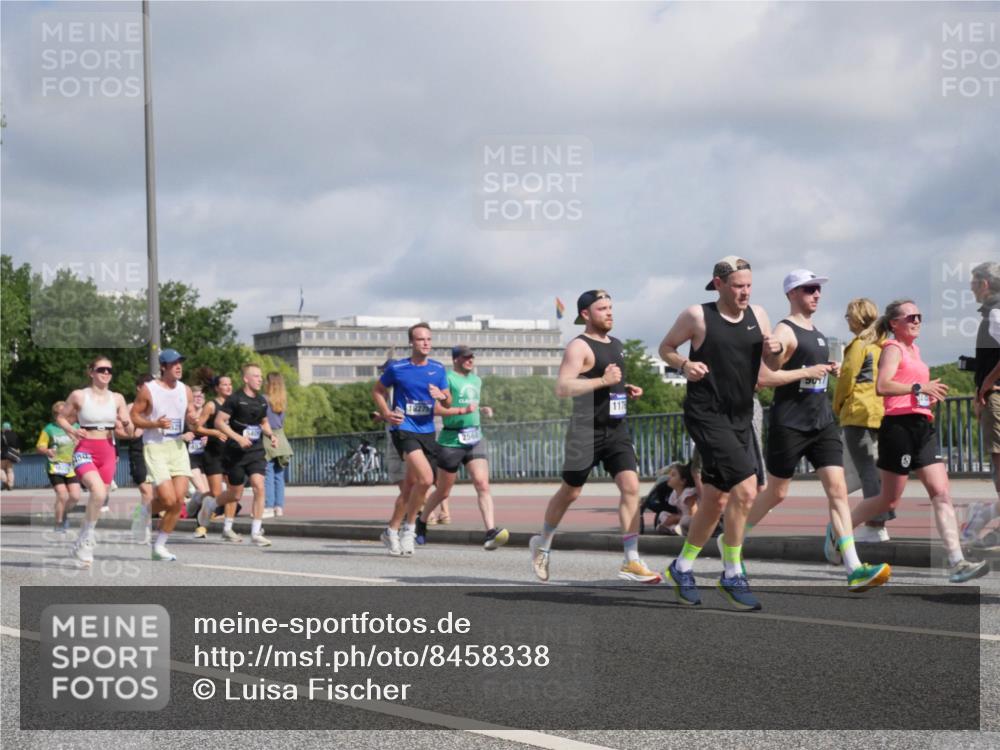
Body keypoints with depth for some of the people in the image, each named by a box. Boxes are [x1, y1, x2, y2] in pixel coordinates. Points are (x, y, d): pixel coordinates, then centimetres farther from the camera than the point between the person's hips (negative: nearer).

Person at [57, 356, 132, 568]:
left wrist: (125, 426, -13)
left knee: (99, 498, 7)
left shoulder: (117, 399, 7)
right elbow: (61, 418, 8)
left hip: (108, 452, 4)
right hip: (85, 450, -4)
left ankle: (82, 546, 24)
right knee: (98, 492, -27)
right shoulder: (79, 396, -2)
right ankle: (88, 536, -9)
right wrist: (72, 431, -10)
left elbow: (128, 431, 10)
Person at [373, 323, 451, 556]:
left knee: (411, 484, 9)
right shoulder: (397, 368, -3)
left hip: (427, 431, 5)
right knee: (426, 478, -22)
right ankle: (409, 526, -5)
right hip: (404, 430, -5)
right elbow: (378, 390, 11)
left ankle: (393, 530, 24)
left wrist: (442, 396, -12)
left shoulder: (438, 369, 7)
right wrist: (387, 414, -4)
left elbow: (448, 402, 11)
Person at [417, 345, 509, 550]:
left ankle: (490, 533, -24)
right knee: (443, 491, 8)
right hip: (451, 440, -5)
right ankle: (422, 521, 33)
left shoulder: (476, 380, 17)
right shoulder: (447, 379, -7)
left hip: (475, 439, 5)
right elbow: (436, 408, -16)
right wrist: (462, 411, -23)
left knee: (483, 484, -14)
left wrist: (482, 410, 13)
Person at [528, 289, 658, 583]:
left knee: (630, 486, -11)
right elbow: (562, 388, -22)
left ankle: (631, 562, -13)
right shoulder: (579, 347, -10)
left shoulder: (616, 344, 15)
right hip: (586, 432, -6)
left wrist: (626, 389, 12)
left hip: (616, 430, 6)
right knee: (570, 492, 7)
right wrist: (603, 381, -26)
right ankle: (542, 544, 33)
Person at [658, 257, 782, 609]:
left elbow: (773, 367, 15)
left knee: (716, 501, 12)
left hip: (741, 418, 6)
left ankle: (682, 567, 29)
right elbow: (665, 347, 5)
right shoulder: (698, 316, -6)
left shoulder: (757, 315, 9)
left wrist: (775, 351, -7)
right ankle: (733, 575, -7)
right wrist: (684, 365, -14)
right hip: (707, 416, -6)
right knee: (745, 490, -18)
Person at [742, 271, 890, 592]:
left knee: (838, 489, -7)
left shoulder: (817, 333, 16)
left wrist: (828, 371, 14)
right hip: (790, 424, -7)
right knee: (776, 493, 4)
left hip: (822, 422, 7)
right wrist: (806, 372, -19)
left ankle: (854, 570, -15)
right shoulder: (784, 331, -10)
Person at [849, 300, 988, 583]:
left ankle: (957, 562, -14)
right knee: (889, 499, 2)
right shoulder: (893, 349, -6)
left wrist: (929, 393, 20)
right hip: (899, 425, -8)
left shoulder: (914, 349, 21)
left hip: (923, 427, 8)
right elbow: (882, 386, -22)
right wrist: (918, 387, -30)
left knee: (941, 494, -6)